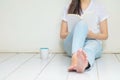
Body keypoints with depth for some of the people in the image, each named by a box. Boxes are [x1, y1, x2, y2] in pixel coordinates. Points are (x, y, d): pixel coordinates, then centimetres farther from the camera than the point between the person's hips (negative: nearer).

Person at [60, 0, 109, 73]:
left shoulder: (99, 7, 8)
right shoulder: (69, 8, 10)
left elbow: (105, 35, 6)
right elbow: (62, 35, 9)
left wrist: (92, 35, -14)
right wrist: (72, 33, -12)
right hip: (72, 46, 0)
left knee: (92, 46, -37)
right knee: (81, 23, -31)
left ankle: (85, 62, -73)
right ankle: (75, 57, -58)